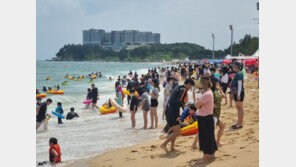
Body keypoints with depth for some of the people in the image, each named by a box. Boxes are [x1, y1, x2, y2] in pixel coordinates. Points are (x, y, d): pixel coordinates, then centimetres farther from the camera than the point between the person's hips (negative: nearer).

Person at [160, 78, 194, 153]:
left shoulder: (177, 87, 20)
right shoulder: (183, 89, -9)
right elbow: (178, 102, -19)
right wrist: (178, 116, -19)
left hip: (168, 111, 10)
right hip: (173, 113, -10)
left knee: (174, 131, 17)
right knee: (177, 132, -6)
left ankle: (172, 147, 19)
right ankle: (164, 144, -8)